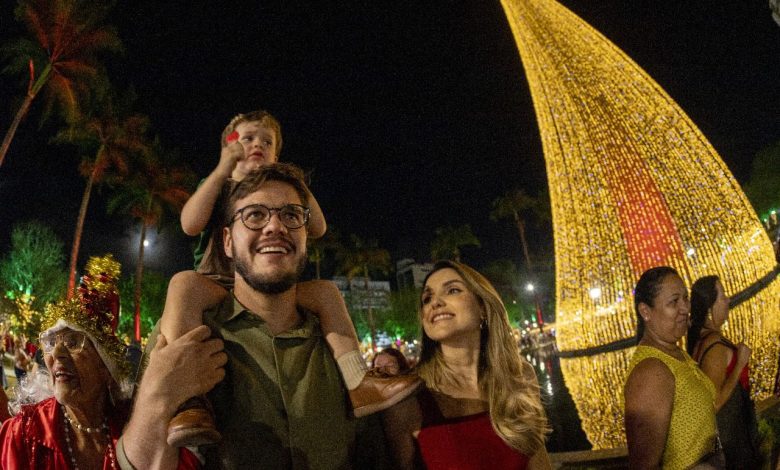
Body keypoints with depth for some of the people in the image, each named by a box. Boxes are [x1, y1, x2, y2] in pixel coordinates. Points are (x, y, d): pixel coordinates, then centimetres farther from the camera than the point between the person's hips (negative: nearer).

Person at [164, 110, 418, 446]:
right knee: (184, 283, -36)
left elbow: (317, 229, 1)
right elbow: (191, 225, -11)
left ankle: (356, 384, -29)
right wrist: (222, 170, -13)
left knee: (326, 291, -19)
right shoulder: (217, 187, 12)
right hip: (218, 284, -3)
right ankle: (187, 400, -50)